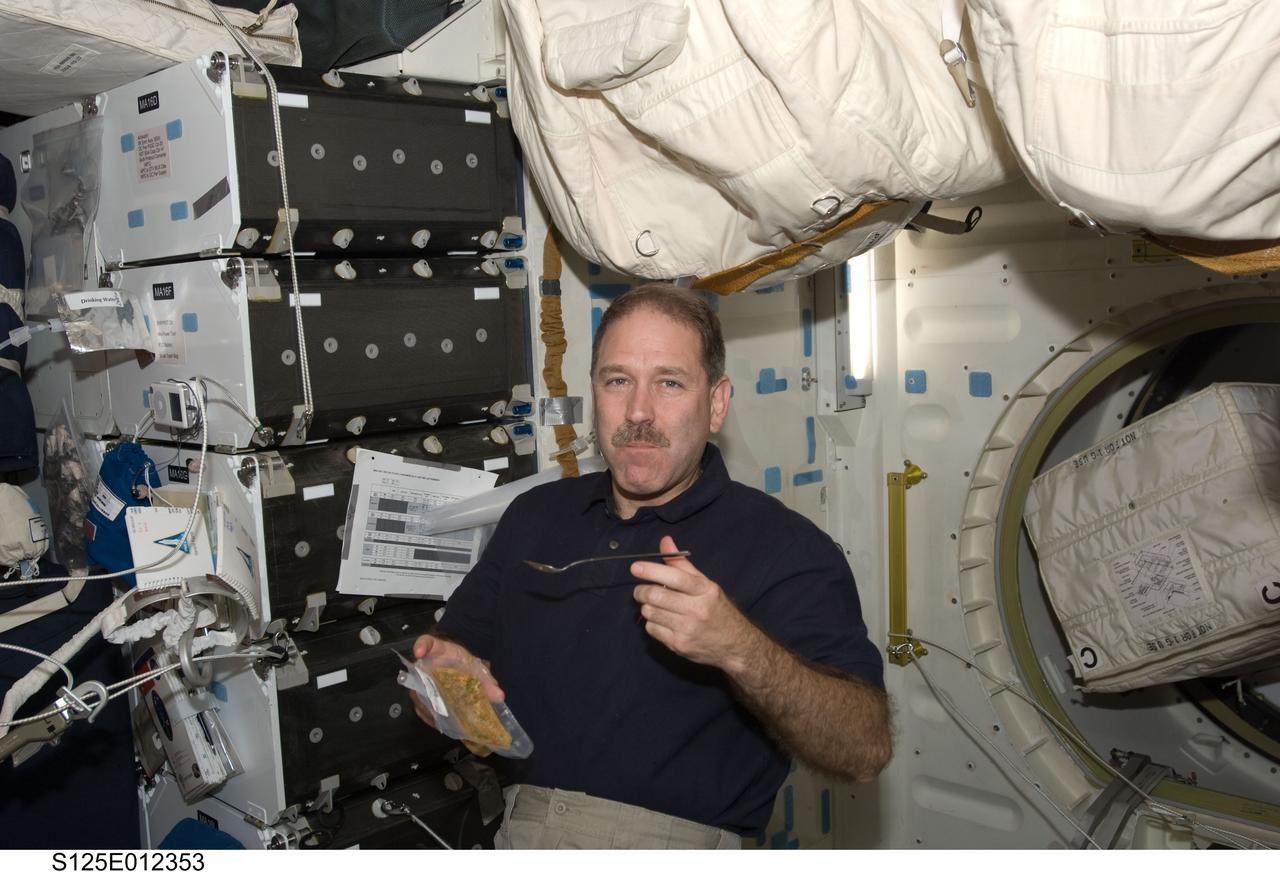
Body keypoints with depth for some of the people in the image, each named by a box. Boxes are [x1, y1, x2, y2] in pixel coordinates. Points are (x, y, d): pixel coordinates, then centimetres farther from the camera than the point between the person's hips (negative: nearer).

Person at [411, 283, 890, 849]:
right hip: (519, 841, 4)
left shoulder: (784, 546, -6)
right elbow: (457, 642, 18)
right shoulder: (533, 516, 10)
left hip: (678, 849, -3)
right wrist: (443, 677, -4)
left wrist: (740, 649, -27)